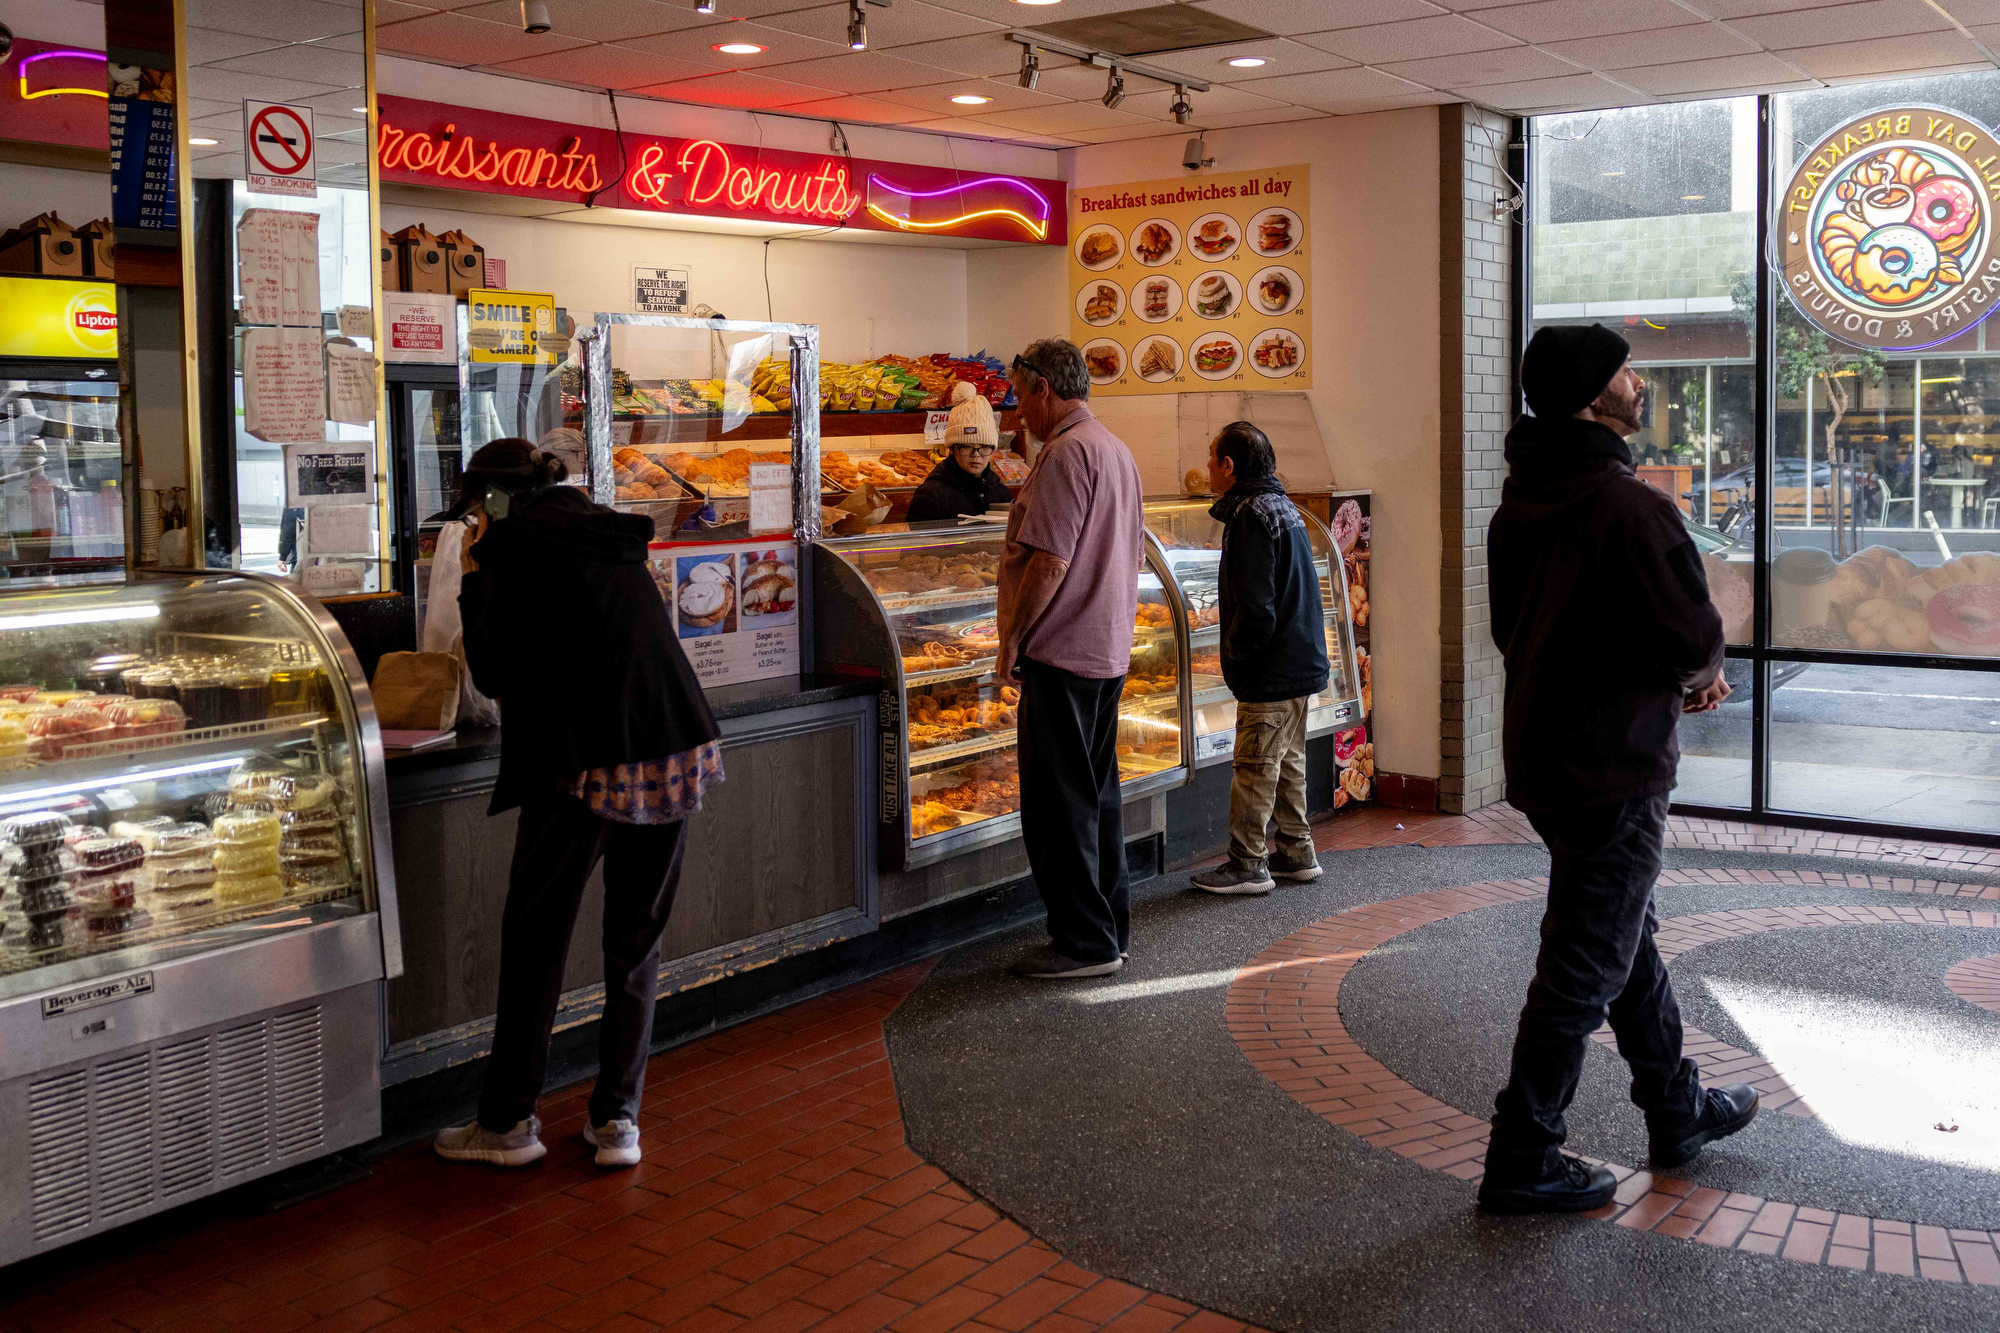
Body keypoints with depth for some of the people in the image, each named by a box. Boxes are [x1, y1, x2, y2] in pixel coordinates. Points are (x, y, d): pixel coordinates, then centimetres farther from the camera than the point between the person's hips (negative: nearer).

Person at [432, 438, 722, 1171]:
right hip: (674, 752, 6)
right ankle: (618, 1119, 16)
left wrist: (473, 581, 9)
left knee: (535, 942, 8)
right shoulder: (608, 534, 17)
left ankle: (507, 1121, 17)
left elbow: (493, 674, -1)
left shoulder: (514, 542, -3)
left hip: (584, 766, -6)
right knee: (636, 940, 14)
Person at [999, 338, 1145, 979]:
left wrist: (1012, 637, -12)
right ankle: (1111, 927, 22)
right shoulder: (1118, 450, 16)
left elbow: (1050, 561, -21)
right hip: (1110, 649, 10)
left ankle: (1084, 941, -1)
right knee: (1097, 793, 15)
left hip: (1062, 651, -10)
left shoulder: (1068, 451, -15)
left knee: (1059, 803, -4)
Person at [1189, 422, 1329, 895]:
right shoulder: (1281, 506, 15)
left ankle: (1247, 864, 4)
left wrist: (1235, 658, -10)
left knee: (1254, 766, -2)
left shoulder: (1250, 515, -17)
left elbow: (1255, 607, -24)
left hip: (1272, 672, -10)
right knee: (1289, 761, 17)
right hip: (1302, 662, 10)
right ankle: (1297, 853, 25)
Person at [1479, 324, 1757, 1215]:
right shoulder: (1629, 507, -21)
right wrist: (1696, 673, 4)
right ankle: (1522, 1160, 9)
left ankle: (1678, 1110, 39)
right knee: (1586, 968, 0)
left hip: (1542, 755, 10)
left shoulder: (1519, 502, 7)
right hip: (1613, 769, -9)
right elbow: (1694, 637, -21)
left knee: (1629, 937, 22)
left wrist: (1672, 676, 9)